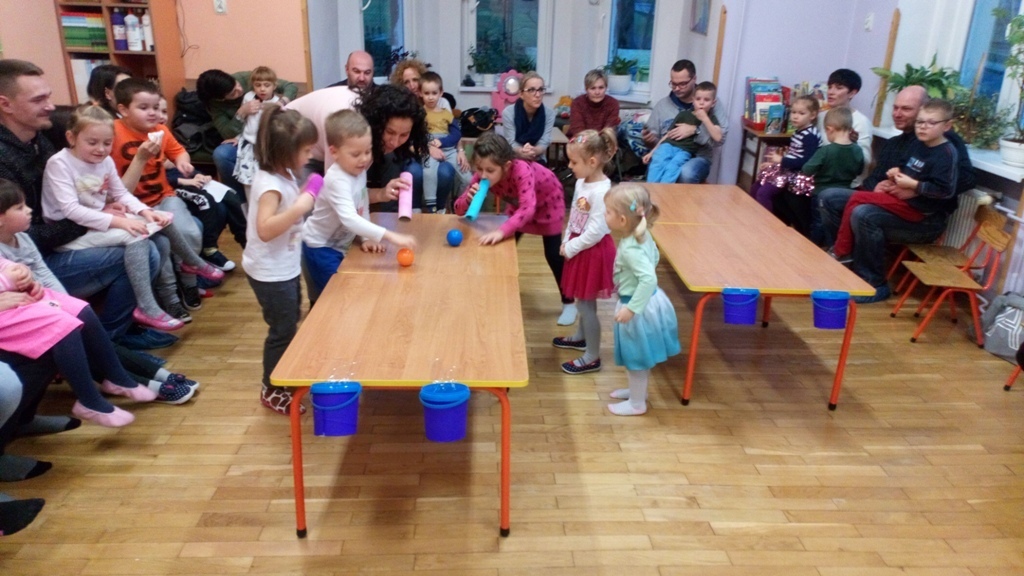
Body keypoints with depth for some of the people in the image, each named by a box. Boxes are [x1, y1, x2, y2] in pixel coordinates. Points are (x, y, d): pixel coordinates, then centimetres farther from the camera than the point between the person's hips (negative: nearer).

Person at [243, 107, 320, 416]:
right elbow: (265, 229, -34)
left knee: (290, 324, 22)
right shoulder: (270, 184, -25)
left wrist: (303, 200, 2)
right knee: (282, 329, 4)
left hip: (286, 267, 10)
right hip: (271, 272, -10)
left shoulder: (283, 175, 3)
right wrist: (299, 208, -37)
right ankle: (272, 390, 22)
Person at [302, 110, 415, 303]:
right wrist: (391, 236, -53)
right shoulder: (338, 181, -33)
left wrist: (366, 238, -6)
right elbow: (350, 219, -46)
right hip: (321, 248, -8)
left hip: (340, 245, 8)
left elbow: (362, 206, 7)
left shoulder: (359, 170, -5)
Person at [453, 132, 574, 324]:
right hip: (518, 204, 5)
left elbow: (528, 208, -57)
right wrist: (469, 198, -47)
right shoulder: (483, 176, -28)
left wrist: (501, 231, -70)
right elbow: (458, 209, -24)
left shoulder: (522, 171, -44)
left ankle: (568, 303, 13)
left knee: (553, 254, -4)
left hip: (548, 201, -5)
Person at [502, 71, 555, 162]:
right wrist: (522, 152, -35)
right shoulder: (508, 113, -13)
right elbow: (511, 143, -13)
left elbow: (544, 143, -11)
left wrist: (534, 151, -34)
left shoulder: (549, 114, -8)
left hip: (537, 161, 1)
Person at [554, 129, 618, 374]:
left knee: (585, 304, 1)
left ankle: (593, 357, 13)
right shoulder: (582, 182, 2)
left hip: (592, 251, -9)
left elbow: (595, 232, -26)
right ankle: (580, 337, 44)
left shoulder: (601, 191, -26)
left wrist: (570, 248, -16)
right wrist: (566, 242, 6)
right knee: (582, 299, 24)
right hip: (579, 247, 9)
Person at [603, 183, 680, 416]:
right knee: (639, 356, 26)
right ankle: (637, 390, 45)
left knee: (636, 357, 10)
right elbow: (655, 257, 14)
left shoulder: (630, 249, -31)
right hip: (647, 301, 9)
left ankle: (637, 403, 28)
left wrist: (631, 308, -31)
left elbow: (649, 279, -36)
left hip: (639, 307, -9)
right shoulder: (642, 236, -3)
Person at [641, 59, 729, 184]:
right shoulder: (662, 104, 12)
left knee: (686, 174, -36)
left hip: (697, 157, -2)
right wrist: (649, 139, -9)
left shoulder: (713, 103, 4)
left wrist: (694, 130, -18)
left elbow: (721, 137, -5)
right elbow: (654, 140, 15)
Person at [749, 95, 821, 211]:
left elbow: (806, 162, -24)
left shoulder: (810, 136, -16)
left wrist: (781, 160, -21)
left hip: (798, 175, -10)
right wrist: (776, 161, 6)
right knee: (755, 188, 11)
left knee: (763, 193, -23)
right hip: (788, 169, 10)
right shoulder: (798, 132, 12)